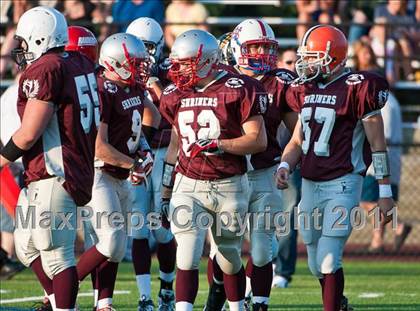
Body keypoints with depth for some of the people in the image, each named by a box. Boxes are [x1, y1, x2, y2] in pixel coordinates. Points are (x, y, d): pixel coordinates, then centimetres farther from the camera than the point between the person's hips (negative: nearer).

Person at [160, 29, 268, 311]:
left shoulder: (239, 90, -10)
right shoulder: (176, 95, 7)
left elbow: (258, 140, -12)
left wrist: (219, 144, -23)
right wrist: (166, 185, 21)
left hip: (229, 186, -3)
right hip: (189, 186, 3)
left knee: (229, 257, 12)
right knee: (187, 256, -12)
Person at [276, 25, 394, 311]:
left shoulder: (357, 89, -11)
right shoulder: (306, 90, 10)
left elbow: (377, 143, -8)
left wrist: (385, 192, -8)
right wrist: (285, 166, -4)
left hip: (342, 185, -7)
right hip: (310, 185, 7)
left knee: (328, 260, -14)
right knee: (317, 265, 14)